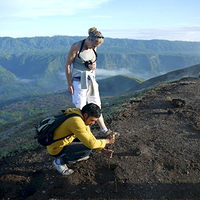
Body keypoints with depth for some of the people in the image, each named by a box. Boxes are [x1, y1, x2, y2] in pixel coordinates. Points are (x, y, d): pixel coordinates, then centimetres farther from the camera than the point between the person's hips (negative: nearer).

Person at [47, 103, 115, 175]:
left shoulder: (83, 117, -1)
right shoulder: (76, 121, -31)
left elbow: (90, 136, 7)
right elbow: (90, 143, -33)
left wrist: (103, 150, -3)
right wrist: (107, 141, -18)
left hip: (63, 142, 9)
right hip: (57, 149, -9)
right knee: (88, 149, -23)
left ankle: (74, 156, 17)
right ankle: (60, 161, -6)